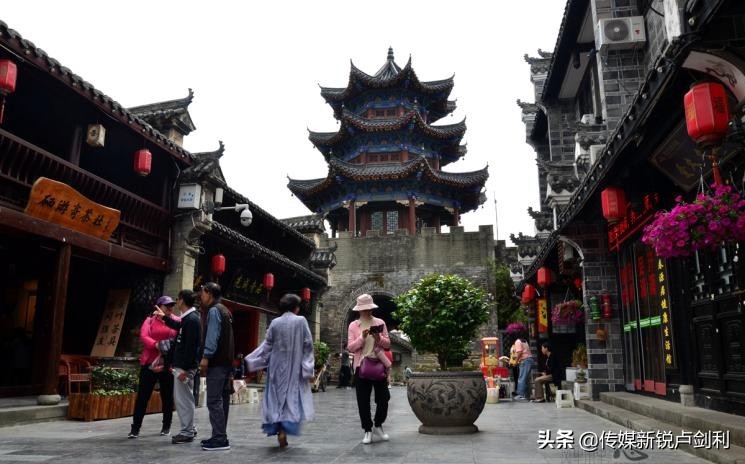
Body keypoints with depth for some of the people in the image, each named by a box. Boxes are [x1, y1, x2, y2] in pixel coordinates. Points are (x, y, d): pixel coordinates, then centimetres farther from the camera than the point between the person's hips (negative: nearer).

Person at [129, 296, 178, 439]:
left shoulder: (177, 321, 6)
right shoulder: (150, 320, 7)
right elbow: (143, 336, -8)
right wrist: (157, 345, -24)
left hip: (168, 364, 0)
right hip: (150, 363, 0)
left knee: (167, 396, 9)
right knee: (143, 395, 2)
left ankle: (166, 426, 21)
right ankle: (135, 427, 9)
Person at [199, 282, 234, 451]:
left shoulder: (214, 311, -8)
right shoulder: (225, 310, 20)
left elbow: (212, 335, -18)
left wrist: (206, 356, -21)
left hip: (217, 362, -10)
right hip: (227, 361, 10)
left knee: (214, 401, -10)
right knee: (222, 399, 12)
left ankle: (220, 439, -11)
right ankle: (220, 436, 17)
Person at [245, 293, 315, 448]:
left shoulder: (275, 323, 0)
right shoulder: (301, 321, -5)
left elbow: (267, 345, 1)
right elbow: (308, 346, -7)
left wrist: (251, 361, 11)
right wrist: (308, 369, -4)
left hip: (277, 366, 2)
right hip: (294, 367, -2)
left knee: (277, 397, 11)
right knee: (292, 397, 4)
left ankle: (278, 429, 8)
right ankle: (284, 430, -9)